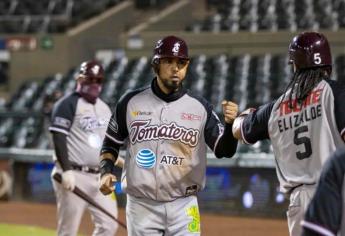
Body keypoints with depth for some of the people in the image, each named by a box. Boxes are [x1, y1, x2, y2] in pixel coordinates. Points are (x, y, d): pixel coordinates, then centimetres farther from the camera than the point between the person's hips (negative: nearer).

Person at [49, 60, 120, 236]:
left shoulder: (105, 108, 18)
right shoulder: (67, 104, -5)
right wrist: (66, 170, -22)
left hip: (100, 176, 7)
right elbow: (58, 137, -14)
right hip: (74, 176, -7)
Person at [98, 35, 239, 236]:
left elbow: (224, 150, -5)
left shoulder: (199, 106, 1)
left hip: (183, 207, 0)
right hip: (142, 206, 0)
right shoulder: (132, 102, 2)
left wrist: (230, 123, -25)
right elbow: (111, 143, 13)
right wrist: (106, 172, -6)